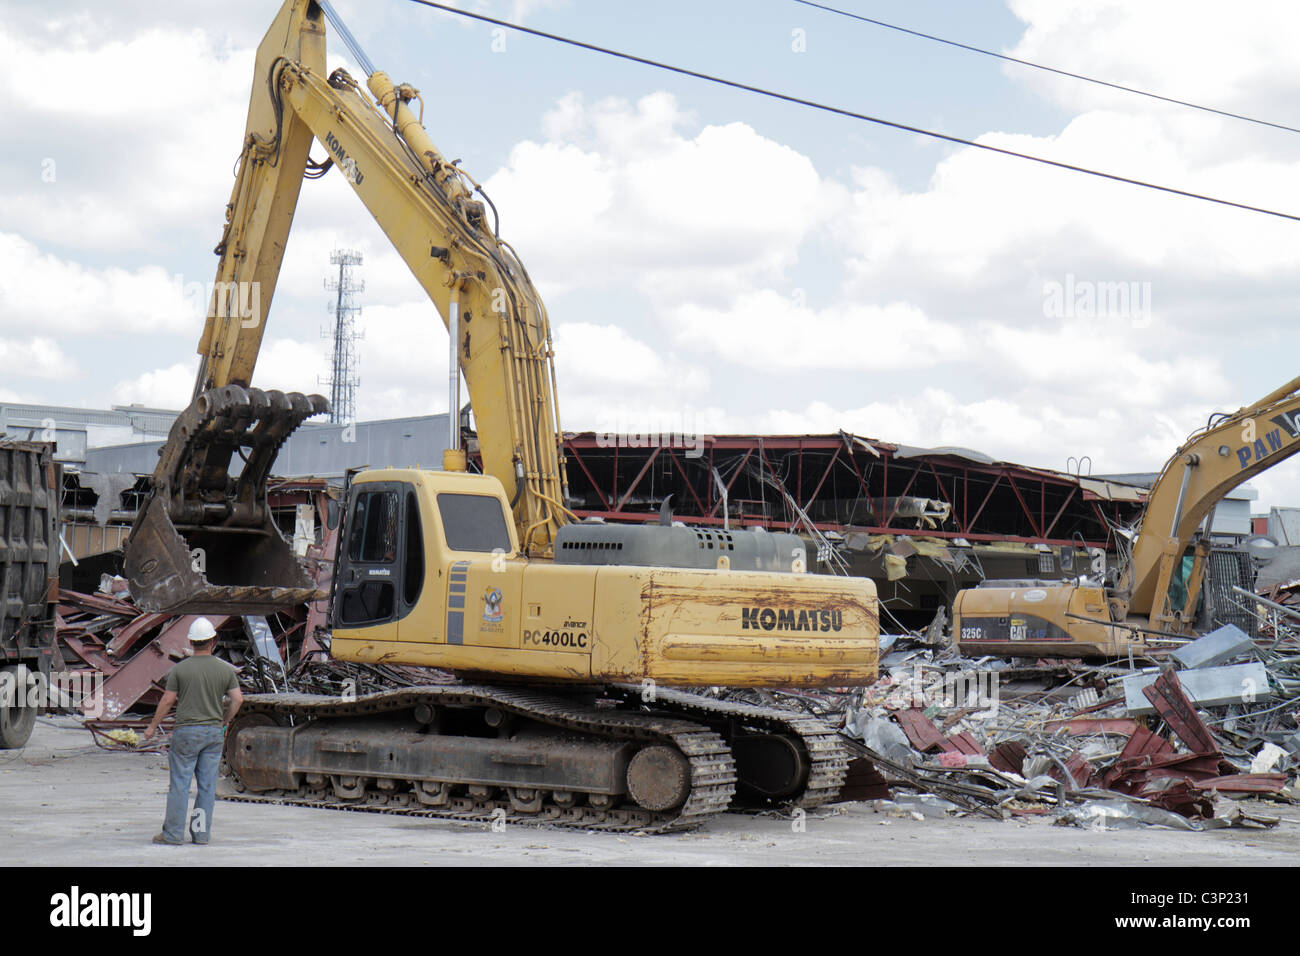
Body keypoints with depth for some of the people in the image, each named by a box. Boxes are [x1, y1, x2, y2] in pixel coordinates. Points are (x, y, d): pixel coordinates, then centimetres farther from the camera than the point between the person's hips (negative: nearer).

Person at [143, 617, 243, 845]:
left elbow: (167, 700, -3)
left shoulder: (180, 669, -6)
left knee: (180, 783, 1)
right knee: (207, 785, 6)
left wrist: (153, 726, 8)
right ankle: (201, 832, 9)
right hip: (214, 732, 3)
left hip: (187, 732, -3)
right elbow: (237, 699, 0)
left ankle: (174, 833, 3)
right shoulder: (225, 669, 1)